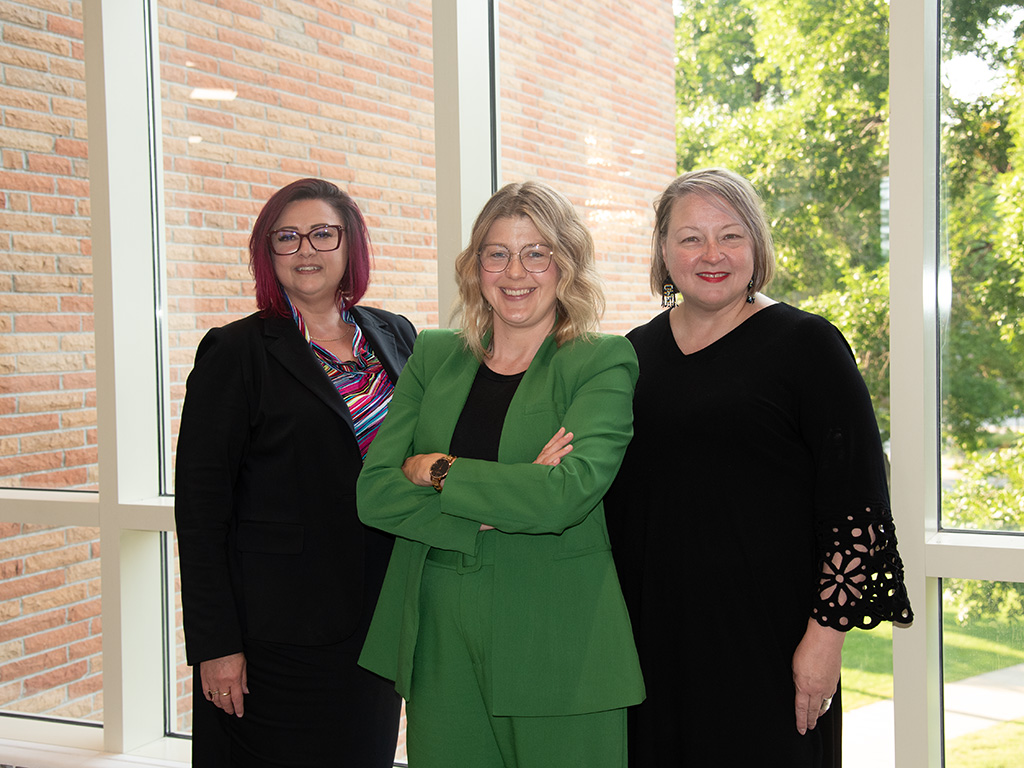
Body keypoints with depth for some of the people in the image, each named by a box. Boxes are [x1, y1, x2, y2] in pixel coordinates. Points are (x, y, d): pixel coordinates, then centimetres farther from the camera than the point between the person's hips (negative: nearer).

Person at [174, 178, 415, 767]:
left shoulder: (396, 337, 8)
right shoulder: (238, 353, -6)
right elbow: (201, 505, -8)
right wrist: (215, 645, -12)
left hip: (379, 621, 5)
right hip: (278, 627, -4)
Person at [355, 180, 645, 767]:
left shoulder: (604, 362, -2)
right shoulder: (433, 357, 9)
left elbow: (567, 492, -18)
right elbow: (374, 492, -1)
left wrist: (438, 472, -9)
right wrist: (499, 507, -13)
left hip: (558, 648, -3)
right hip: (438, 638, 3)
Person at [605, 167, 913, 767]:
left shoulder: (806, 344, -5)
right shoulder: (638, 351, 9)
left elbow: (856, 503, -9)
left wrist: (826, 632, -14)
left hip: (766, 637, -4)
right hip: (651, 633, 4)